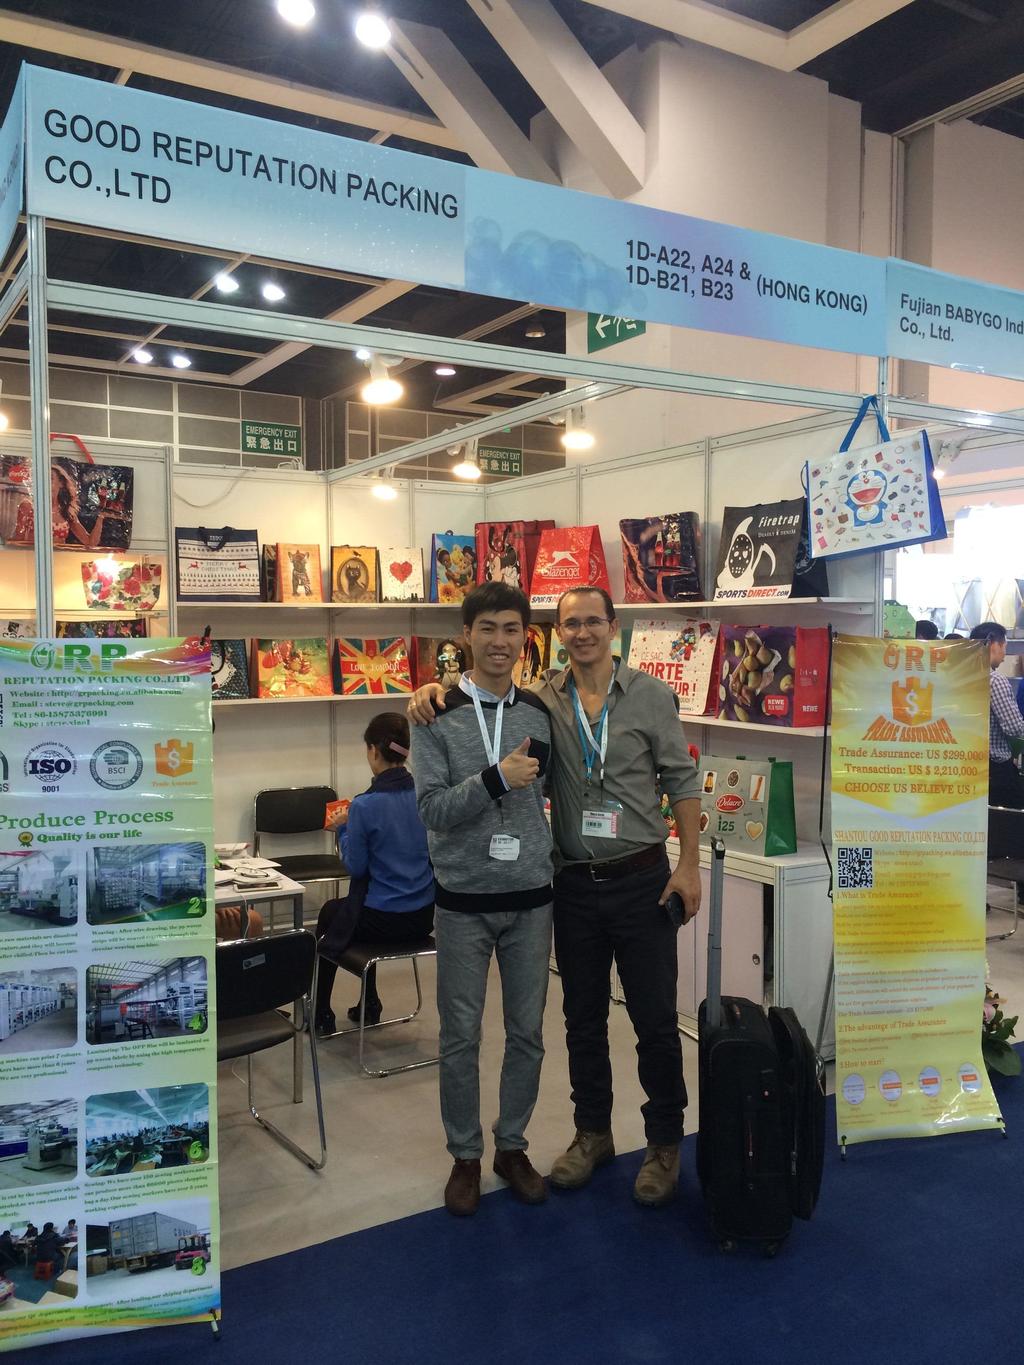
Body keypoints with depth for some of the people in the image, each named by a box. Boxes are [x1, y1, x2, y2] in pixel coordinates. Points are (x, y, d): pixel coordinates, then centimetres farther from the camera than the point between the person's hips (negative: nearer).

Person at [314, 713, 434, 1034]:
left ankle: (321, 1016, 36)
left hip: (382, 921, -5)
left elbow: (356, 866, -12)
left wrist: (342, 828, 4)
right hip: (423, 918, 5)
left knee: (329, 912, 27)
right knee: (354, 908, 35)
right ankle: (369, 1005, 41)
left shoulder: (365, 806, -21)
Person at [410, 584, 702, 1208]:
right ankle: (593, 1133, 33)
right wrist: (436, 688, -16)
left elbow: (682, 781, -2)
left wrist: (688, 864, -7)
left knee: (655, 1017, 6)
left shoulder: (651, 695, -5)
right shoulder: (543, 698, 0)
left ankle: (665, 1143, 24)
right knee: (583, 1016, 15)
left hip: (640, 879, -2)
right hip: (575, 882, 3)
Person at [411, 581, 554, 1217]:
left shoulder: (541, 715, 4)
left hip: (530, 900, 3)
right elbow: (433, 808, -12)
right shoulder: (437, 717, -6)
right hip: (464, 901, -3)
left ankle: (512, 1145, 30)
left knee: (527, 1033, 12)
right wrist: (497, 778, -24)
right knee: (461, 1036, 8)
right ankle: (466, 1155, 26)